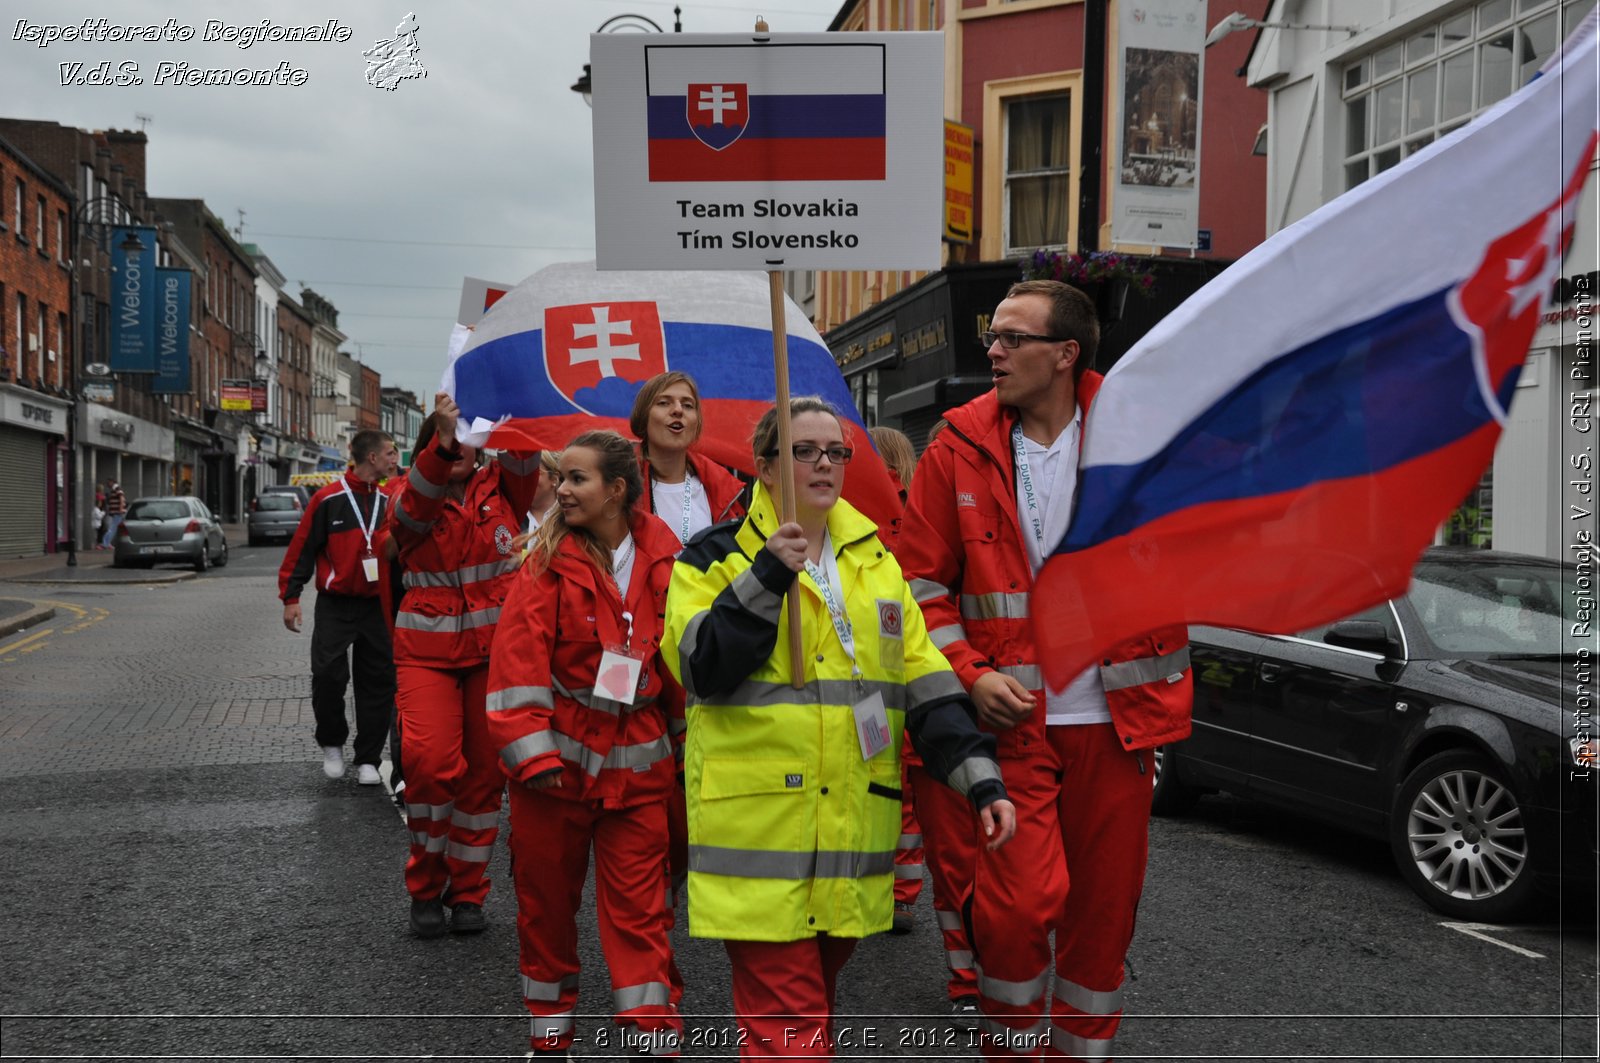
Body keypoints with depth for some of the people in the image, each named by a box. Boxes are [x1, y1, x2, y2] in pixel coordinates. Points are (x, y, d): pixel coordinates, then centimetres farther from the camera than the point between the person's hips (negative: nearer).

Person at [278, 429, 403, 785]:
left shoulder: (388, 502, 7)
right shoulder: (329, 499, -6)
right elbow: (302, 549, -4)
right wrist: (290, 597, -7)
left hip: (376, 607, 4)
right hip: (335, 606, -4)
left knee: (378, 682, 3)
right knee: (328, 677, -8)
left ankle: (368, 759, 13)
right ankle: (332, 745, 18)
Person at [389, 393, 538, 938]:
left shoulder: (499, 488, 5)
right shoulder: (412, 498, 2)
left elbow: (524, 462, -14)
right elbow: (412, 509, -22)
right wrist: (442, 439, -38)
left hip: (496, 651, 2)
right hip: (427, 652, -2)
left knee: (485, 771, 7)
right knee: (430, 760, -17)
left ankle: (467, 891, 24)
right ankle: (425, 887, 6)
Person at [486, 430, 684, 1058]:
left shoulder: (663, 559, -2)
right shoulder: (549, 562, -8)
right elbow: (518, 659, -11)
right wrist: (531, 752, -16)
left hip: (636, 763, 1)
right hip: (558, 757, 0)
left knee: (638, 905, 3)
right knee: (546, 896, 13)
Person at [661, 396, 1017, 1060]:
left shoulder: (875, 560, 13)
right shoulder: (717, 556, 1)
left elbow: (925, 682, 10)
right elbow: (700, 667, -13)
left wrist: (980, 777, 0)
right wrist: (767, 577, -20)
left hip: (853, 831, 5)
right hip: (762, 834, -5)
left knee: (816, 999, 19)